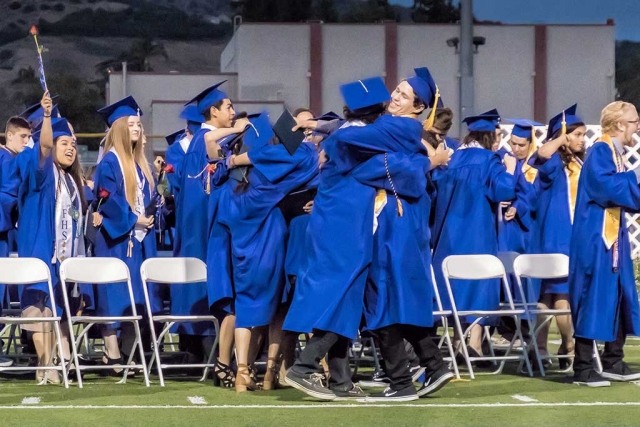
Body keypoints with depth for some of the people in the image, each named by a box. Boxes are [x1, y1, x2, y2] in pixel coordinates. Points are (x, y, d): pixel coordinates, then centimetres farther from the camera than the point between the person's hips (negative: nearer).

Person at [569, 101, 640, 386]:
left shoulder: (615, 153, 15)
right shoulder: (601, 151, -12)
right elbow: (603, 185, -27)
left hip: (613, 238, 10)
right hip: (595, 238, -10)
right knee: (594, 299, -8)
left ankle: (613, 363, 19)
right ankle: (582, 368, -4)